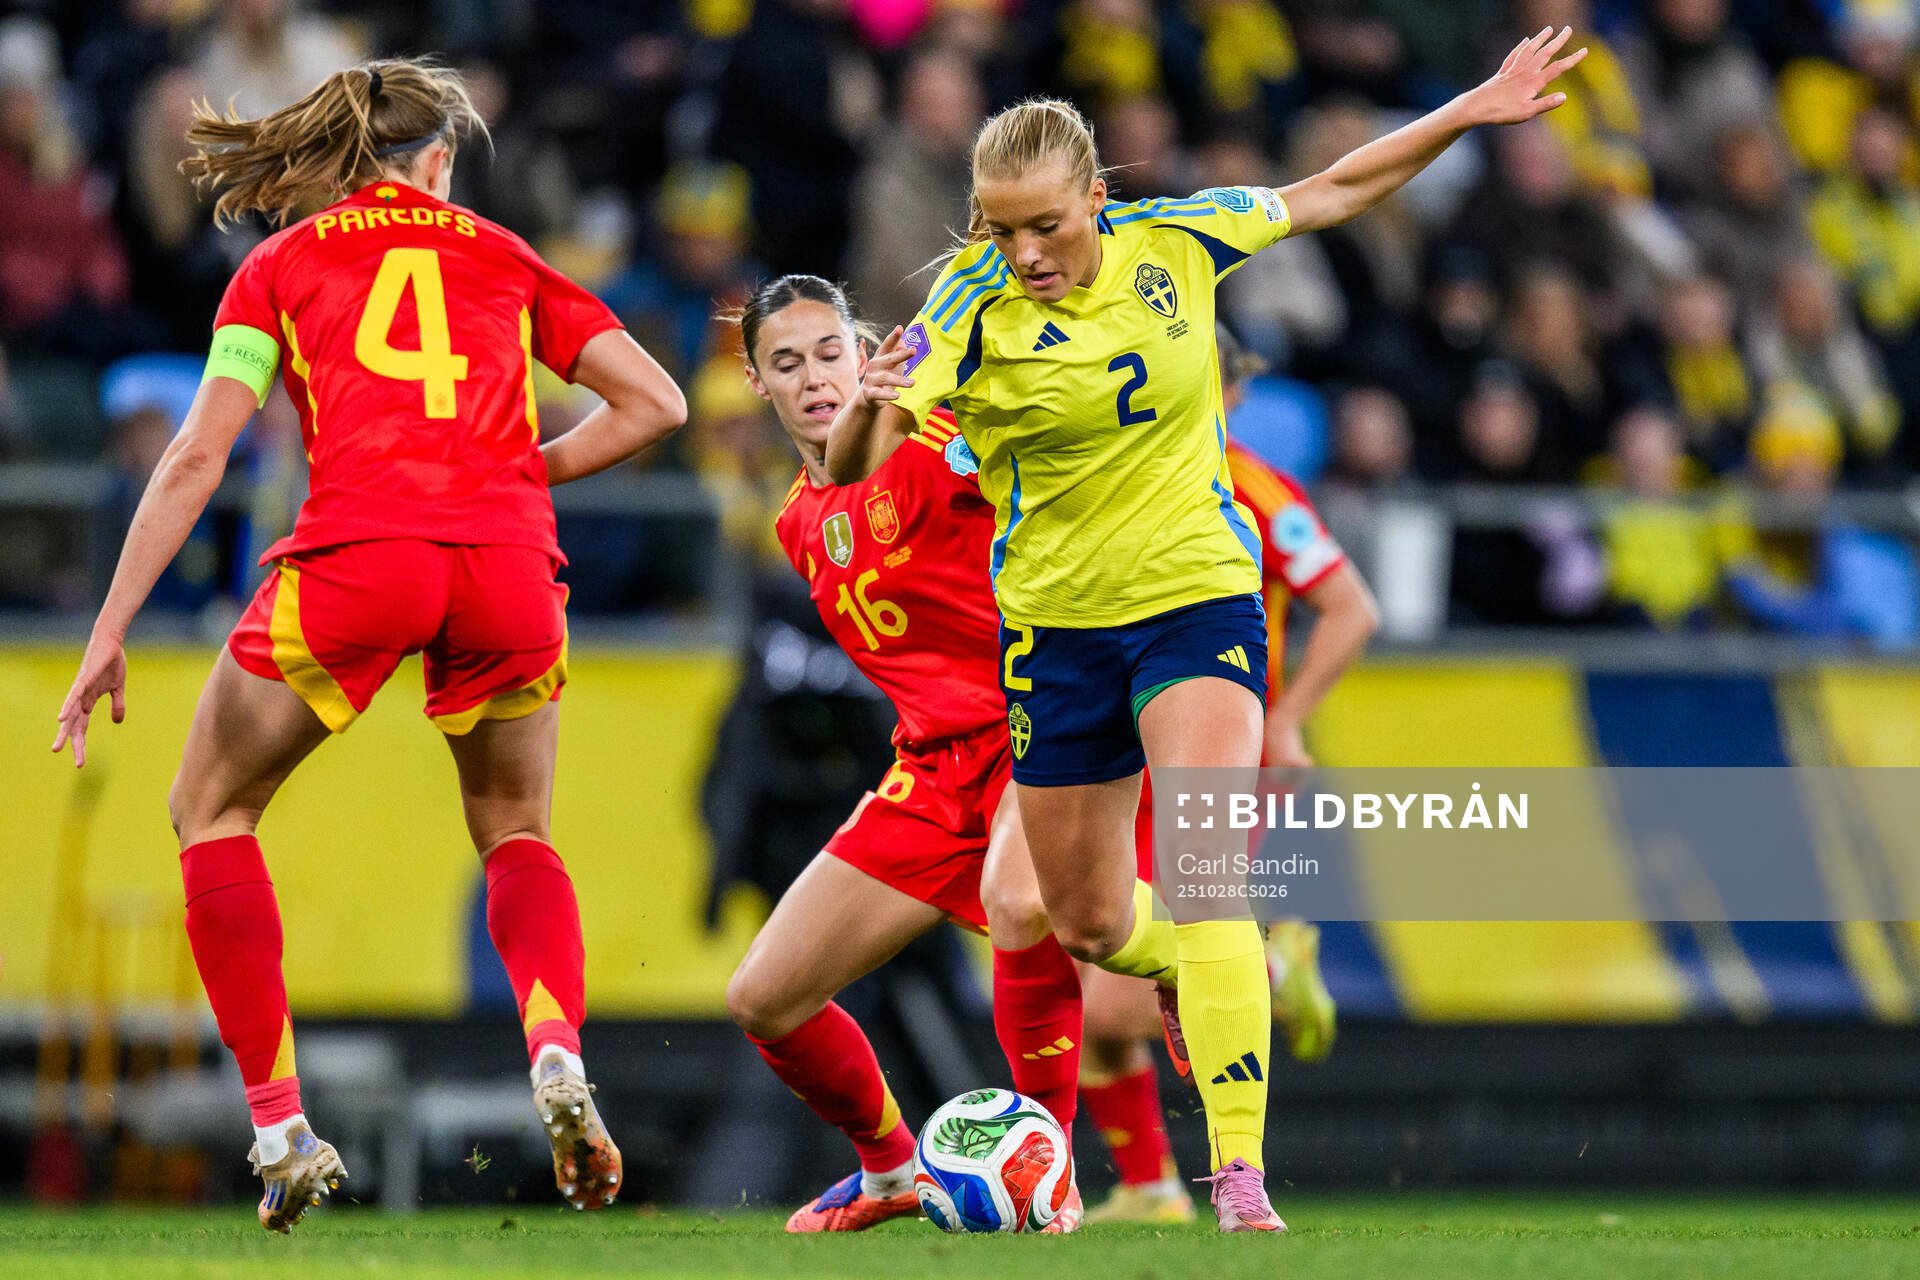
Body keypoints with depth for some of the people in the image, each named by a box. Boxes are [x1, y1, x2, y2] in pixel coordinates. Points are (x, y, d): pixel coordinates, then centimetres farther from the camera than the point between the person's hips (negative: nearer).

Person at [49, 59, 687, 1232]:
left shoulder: (282, 266, 19)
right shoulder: (501, 258, 24)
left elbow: (197, 458, 10)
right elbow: (654, 403, 17)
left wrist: (111, 632, 10)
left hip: (356, 554, -2)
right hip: (510, 565, 2)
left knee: (214, 814, 18)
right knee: (516, 834, 24)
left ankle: (281, 1125, 7)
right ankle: (558, 1056, -5)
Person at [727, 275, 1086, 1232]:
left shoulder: (926, 442, -10)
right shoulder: (799, 525, 12)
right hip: (937, 762, 7)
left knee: (1019, 902, -41)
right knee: (764, 1001, 3)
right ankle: (890, 1170, 31)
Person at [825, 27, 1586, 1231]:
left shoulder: (1174, 241, -7)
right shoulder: (970, 311, -15)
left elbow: (1333, 192, 8)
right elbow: (848, 466, -24)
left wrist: (1474, 109, 5)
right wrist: (871, 410, -47)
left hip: (1199, 599, -1)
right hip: (1058, 624, 1)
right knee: (1089, 922, 13)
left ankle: (1242, 1177, -25)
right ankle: (1194, 966, 51)